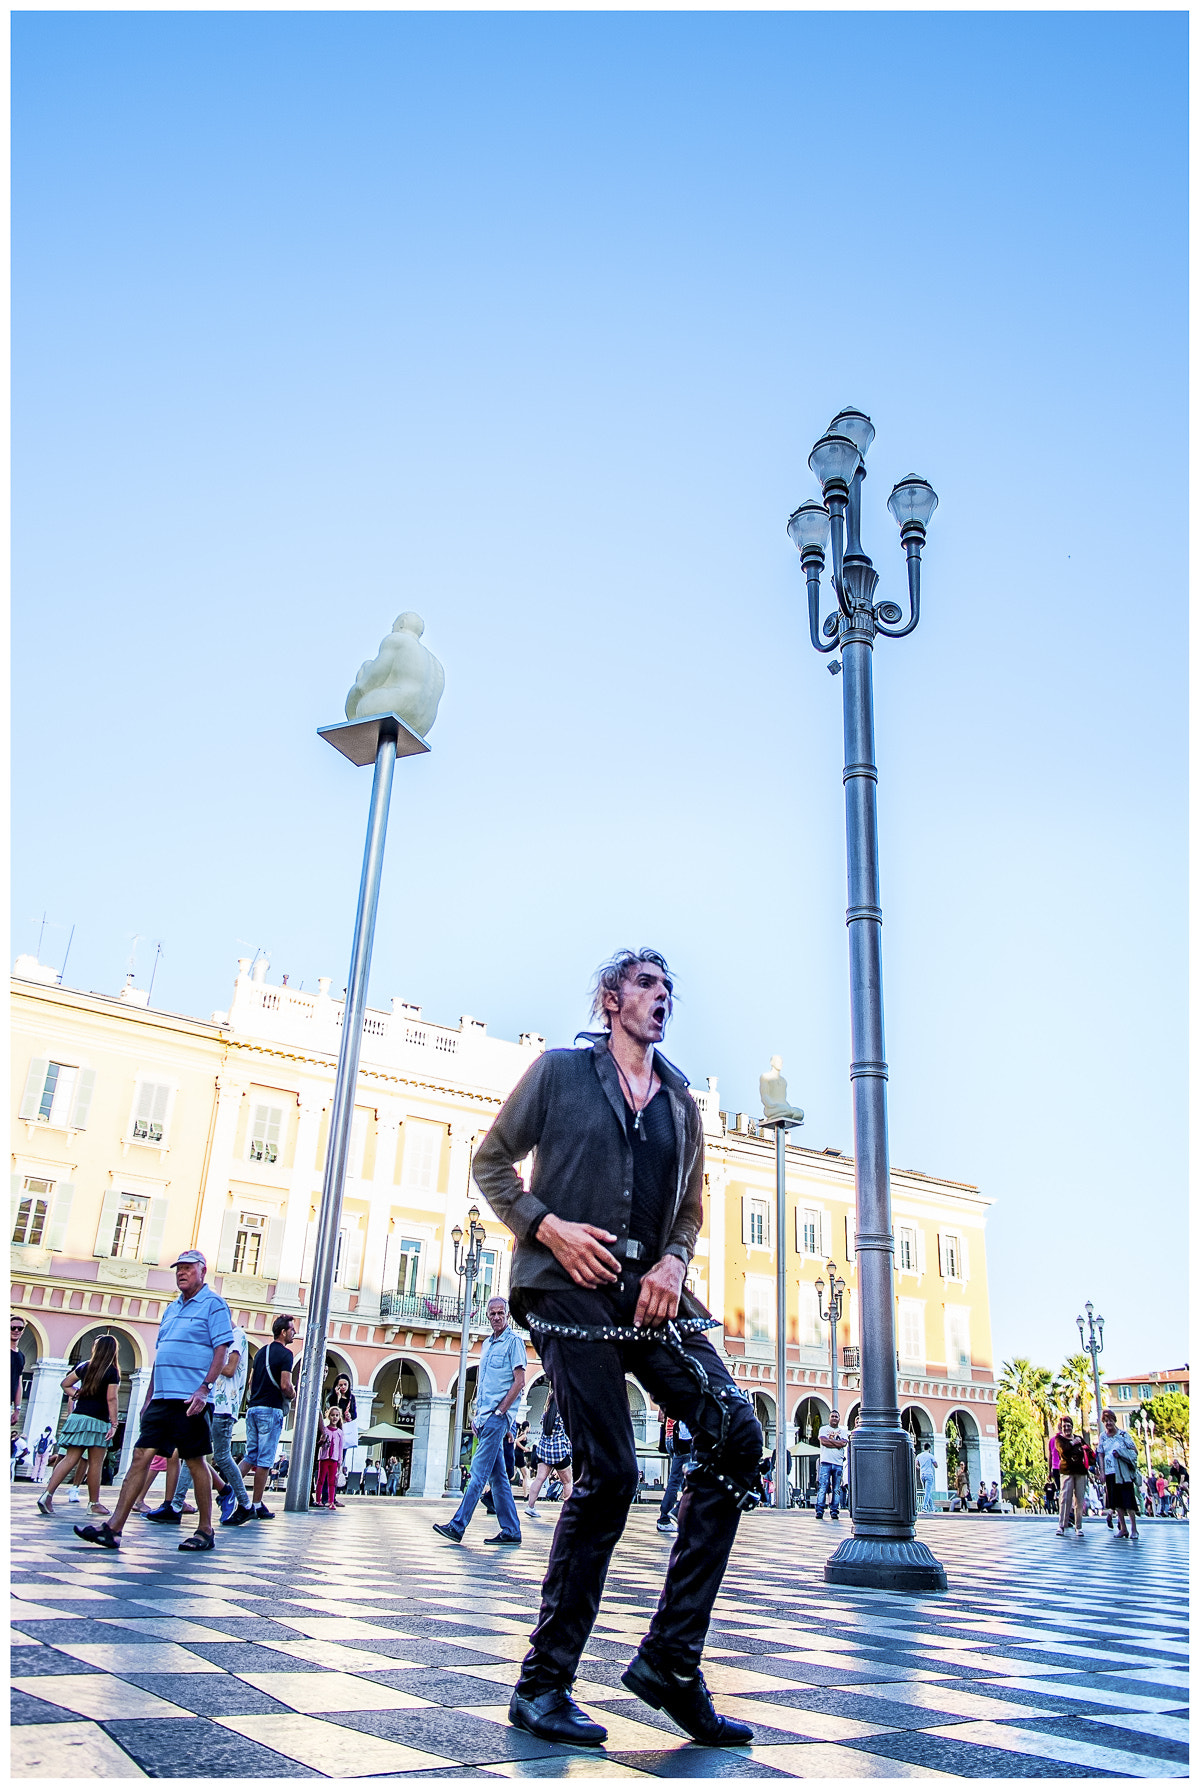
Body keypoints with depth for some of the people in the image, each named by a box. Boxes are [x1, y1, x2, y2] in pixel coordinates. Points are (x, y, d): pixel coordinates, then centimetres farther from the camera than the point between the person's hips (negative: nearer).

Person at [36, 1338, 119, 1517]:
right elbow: (111, 1399, -12)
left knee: (70, 1459, 4)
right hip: (98, 1421, -5)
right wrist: (114, 1424, -10)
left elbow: (65, 1384, 20)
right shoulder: (112, 1372, -7)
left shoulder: (85, 1366, 10)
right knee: (95, 1464, 2)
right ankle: (94, 1504, 9)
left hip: (78, 1417, 5)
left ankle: (47, 1494, -10)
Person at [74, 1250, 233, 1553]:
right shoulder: (172, 1309, 19)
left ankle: (205, 1531, 10)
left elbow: (220, 1351, -11)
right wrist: (149, 1399, 20)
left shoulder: (213, 1304, -4)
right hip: (162, 1399, 7)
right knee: (141, 1455, 1)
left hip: (190, 1400, -7)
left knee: (196, 1461, 0)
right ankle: (114, 1528, 1)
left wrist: (204, 1389, -21)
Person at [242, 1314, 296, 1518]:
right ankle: (257, 1505, 0)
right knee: (265, 1460, -2)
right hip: (271, 1410, -7)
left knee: (250, 1455, 14)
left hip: (253, 1408, 8)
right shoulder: (285, 1353, -10)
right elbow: (285, 1386, -17)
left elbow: (251, 1381, 19)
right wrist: (292, 1396, 3)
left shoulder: (261, 1352, 16)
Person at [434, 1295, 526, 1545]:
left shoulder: (513, 1341, -5)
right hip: (485, 1417, 8)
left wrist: (499, 1412, -14)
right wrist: (476, 1414, 13)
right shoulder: (487, 1344, 19)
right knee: (497, 1476, 8)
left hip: (498, 1416, -8)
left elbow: (519, 1381, -12)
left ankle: (457, 1526, -10)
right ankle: (511, 1531, 11)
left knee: (479, 1472, -9)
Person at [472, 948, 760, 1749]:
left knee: (738, 1436, -11)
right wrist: (547, 1225, -10)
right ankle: (544, 1682, 7)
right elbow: (492, 1160, 6)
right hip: (572, 1286, -5)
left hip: (650, 1291, 5)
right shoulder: (560, 1070, 5)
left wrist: (674, 1261, 0)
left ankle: (671, 1659, 0)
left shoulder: (682, 1100, 18)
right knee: (610, 1471, -11)